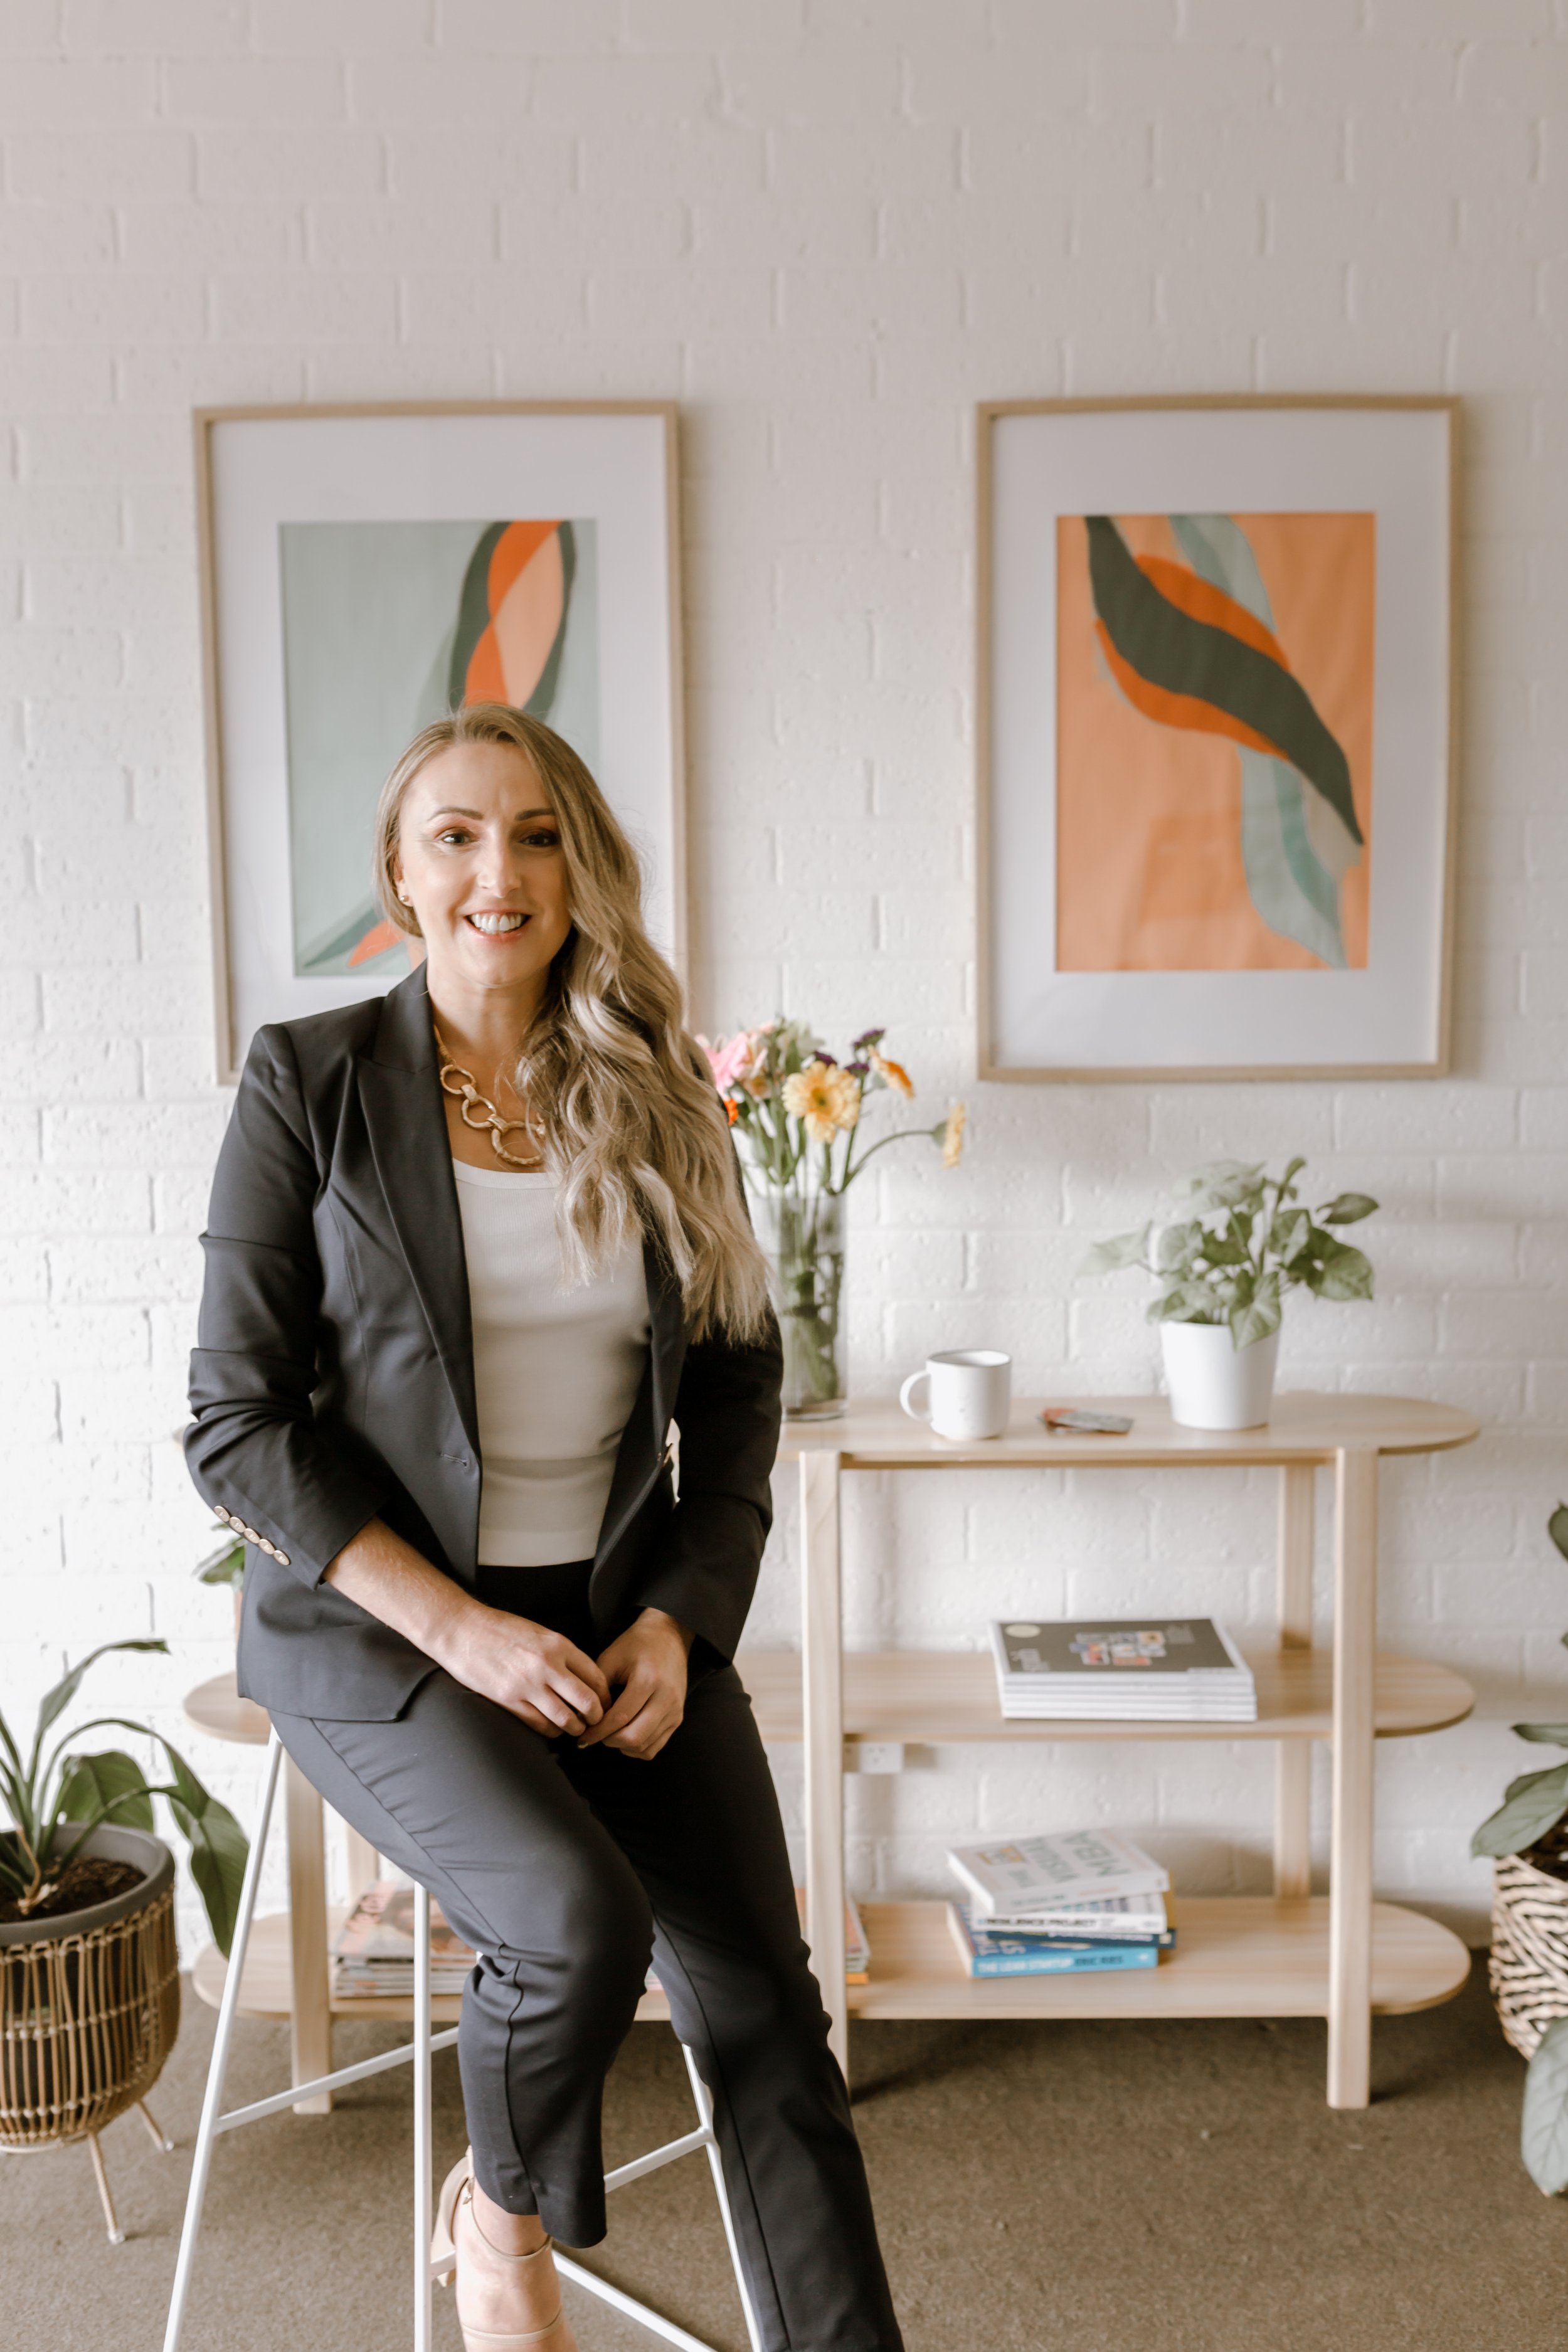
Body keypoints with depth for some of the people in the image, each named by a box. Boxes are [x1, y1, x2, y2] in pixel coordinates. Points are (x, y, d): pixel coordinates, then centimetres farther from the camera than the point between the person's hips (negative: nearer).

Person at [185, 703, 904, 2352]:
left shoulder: (660, 1101, 4)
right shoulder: (309, 1083, -6)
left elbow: (739, 1386, 9)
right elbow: (239, 1425, -8)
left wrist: (678, 1618, -5)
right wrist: (462, 1628, -15)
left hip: (627, 1612, 4)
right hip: (376, 1623, -3)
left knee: (759, 1996, -9)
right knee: (583, 1920, -24)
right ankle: (499, 2213, 9)